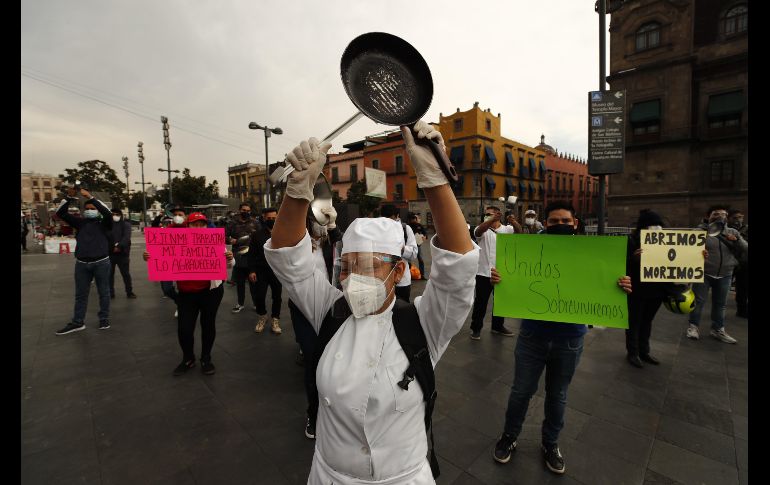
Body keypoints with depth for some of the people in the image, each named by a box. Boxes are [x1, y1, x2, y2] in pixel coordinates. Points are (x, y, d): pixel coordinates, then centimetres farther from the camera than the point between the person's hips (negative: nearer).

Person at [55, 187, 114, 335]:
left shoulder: (104, 223, 2)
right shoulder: (80, 223, 11)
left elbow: (108, 212, -18)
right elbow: (60, 213, 5)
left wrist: (90, 197, -19)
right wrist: (69, 197, -8)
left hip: (101, 263, -3)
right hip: (81, 263, 4)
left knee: (103, 292, 6)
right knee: (80, 294, 11)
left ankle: (104, 319, 17)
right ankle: (77, 322, 21)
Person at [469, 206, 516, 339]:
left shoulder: (507, 229, 4)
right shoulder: (483, 230, -3)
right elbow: (479, 230, -26)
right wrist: (493, 219, -43)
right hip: (484, 273, -3)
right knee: (480, 302, 4)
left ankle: (498, 326, 34)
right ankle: (476, 328, 17)